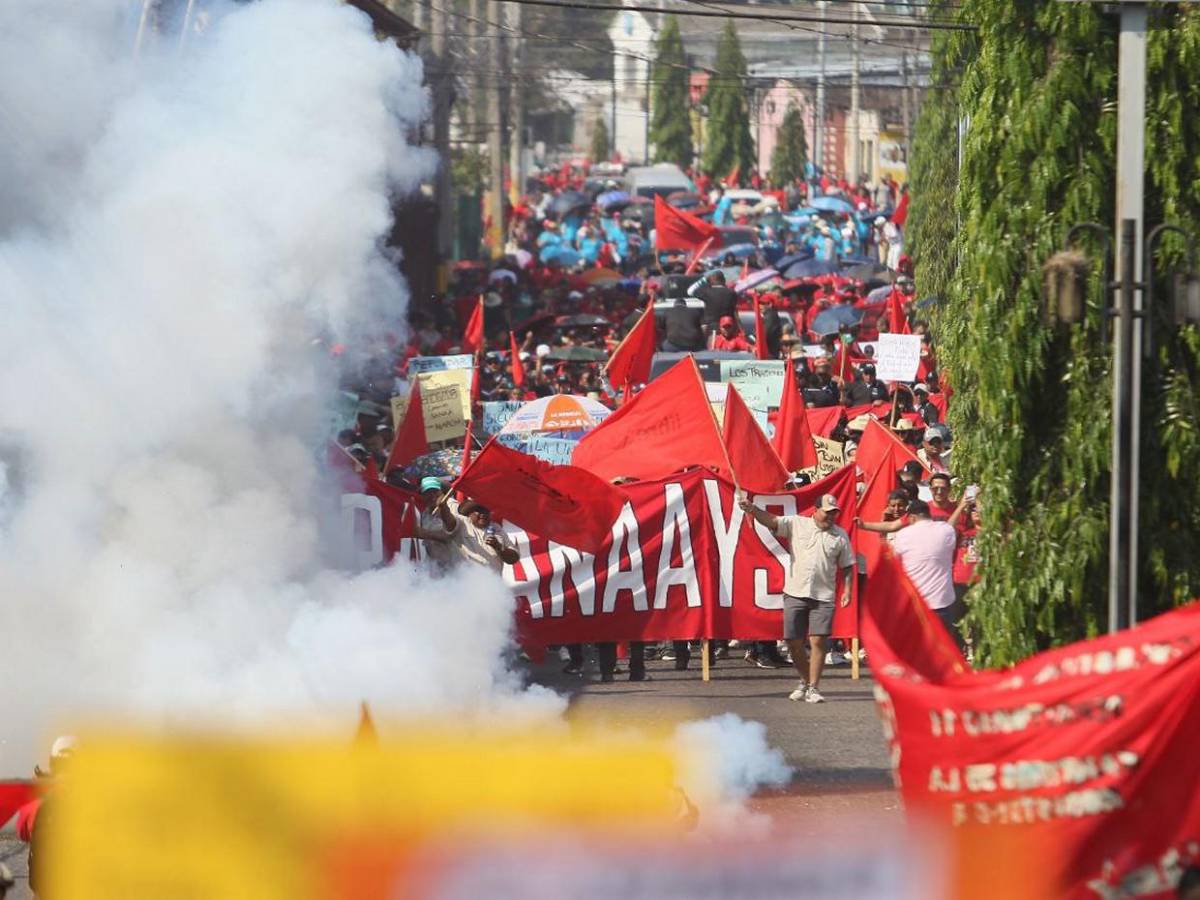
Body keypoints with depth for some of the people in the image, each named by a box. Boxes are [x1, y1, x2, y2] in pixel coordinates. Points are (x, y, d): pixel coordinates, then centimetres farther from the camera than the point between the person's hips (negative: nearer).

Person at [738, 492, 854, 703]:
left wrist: (847, 590, 2)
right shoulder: (797, 524, 4)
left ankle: (813, 688, -4)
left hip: (823, 597, 0)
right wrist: (752, 509, -24)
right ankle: (805, 680, 25)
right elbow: (771, 521, -7)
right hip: (795, 594, 0)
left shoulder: (840, 535, 8)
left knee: (818, 641, -10)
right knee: (794, 642, 4)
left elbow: (847, 566, 13)